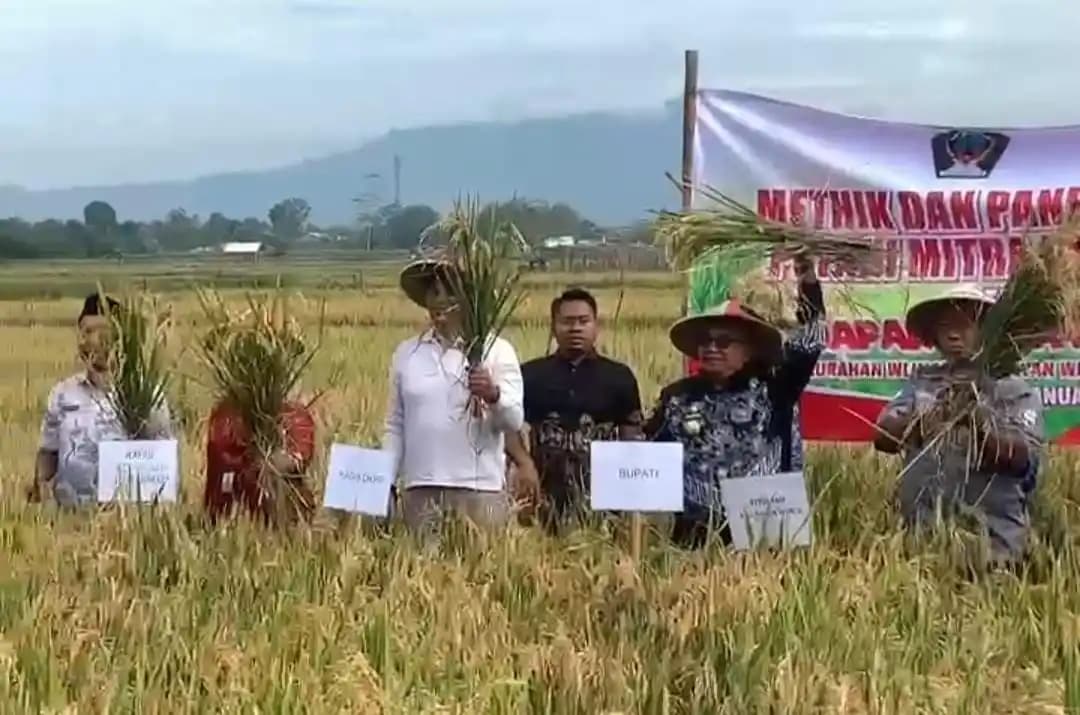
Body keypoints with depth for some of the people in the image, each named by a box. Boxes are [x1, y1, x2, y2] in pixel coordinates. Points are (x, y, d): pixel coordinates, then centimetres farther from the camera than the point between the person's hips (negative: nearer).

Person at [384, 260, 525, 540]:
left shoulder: (496, 351, 1)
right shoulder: (406, 353, 11)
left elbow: (515, 421, -6)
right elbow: (395, 426, 15)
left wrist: (493, 395, -26)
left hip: (479, 489, -3)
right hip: (419, 490, 3)